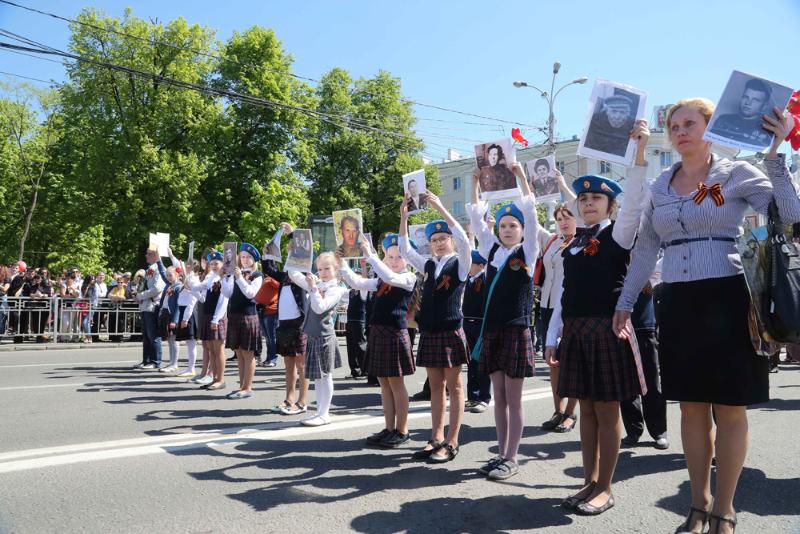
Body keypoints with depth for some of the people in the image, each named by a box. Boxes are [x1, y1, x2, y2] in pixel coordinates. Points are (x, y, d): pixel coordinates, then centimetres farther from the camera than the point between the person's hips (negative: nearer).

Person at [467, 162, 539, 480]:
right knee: (499, 397, 11)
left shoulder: (528, 252, 1)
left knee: (514, 399, 2)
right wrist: (475, 184, 7)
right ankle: (501, 454, 20)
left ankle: (511, 459, 10)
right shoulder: (492, 250, 12)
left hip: (516, 330, -5)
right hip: (491, 330, 5)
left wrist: (521, 176, -9)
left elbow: (531, 215, -8)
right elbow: (476, 221, 11)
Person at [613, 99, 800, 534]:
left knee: (729, 410, 4)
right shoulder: (660, 185, 11)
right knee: (691, 407, 10)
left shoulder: (737, 173, -1)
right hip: (678, 303, 4)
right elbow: (645, 249, 15)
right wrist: (625, 302, 14)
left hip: (727, 299, -4)